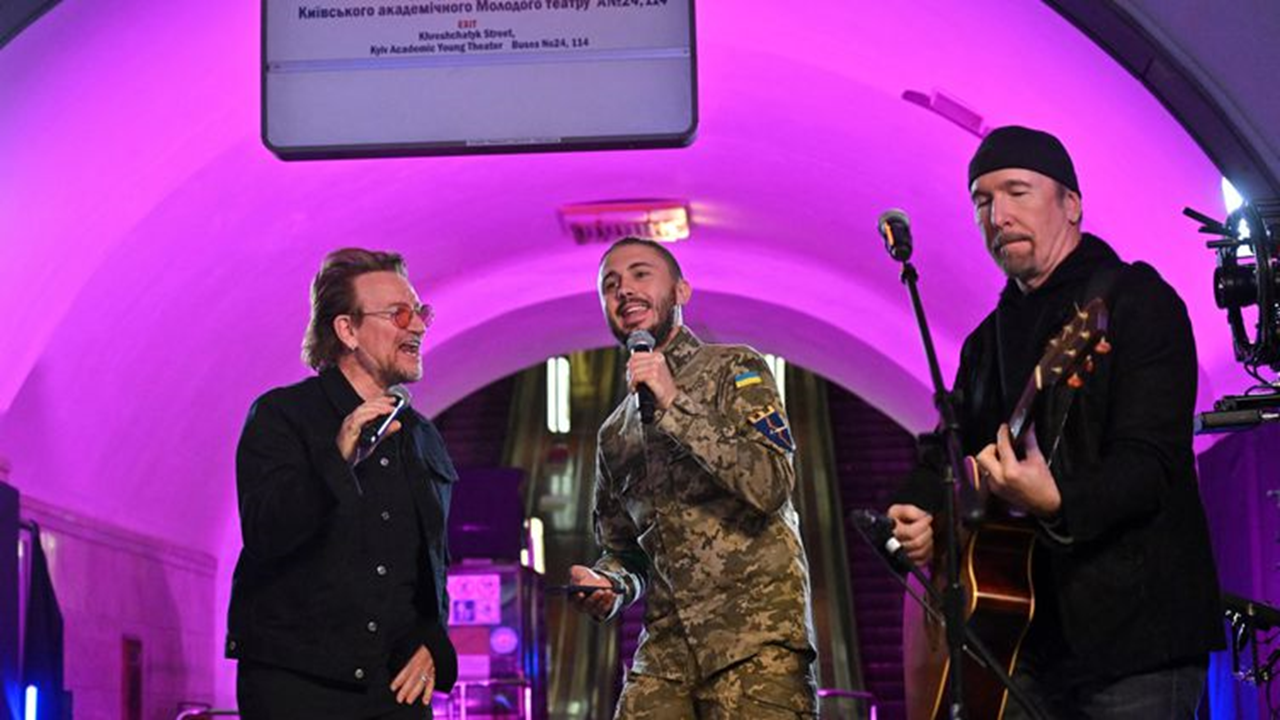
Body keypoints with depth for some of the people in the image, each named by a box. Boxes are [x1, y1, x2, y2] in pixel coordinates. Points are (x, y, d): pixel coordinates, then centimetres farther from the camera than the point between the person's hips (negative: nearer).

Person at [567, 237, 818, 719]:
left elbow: (772, 486, -12)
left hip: (757, 638, -5)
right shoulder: (615, 434, 20)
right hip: (665, 649, 5)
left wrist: (675, 404, -14)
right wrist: (609, 585, 4)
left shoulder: (733, 369, 3)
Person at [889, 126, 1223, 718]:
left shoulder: (1137, 301, -5)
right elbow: (948, 452, 22)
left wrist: (1056, 501, -34)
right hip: (1025, 633, 7)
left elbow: (1151, 462, -16)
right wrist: (914, 518, 0)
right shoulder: (989, 338, 19)